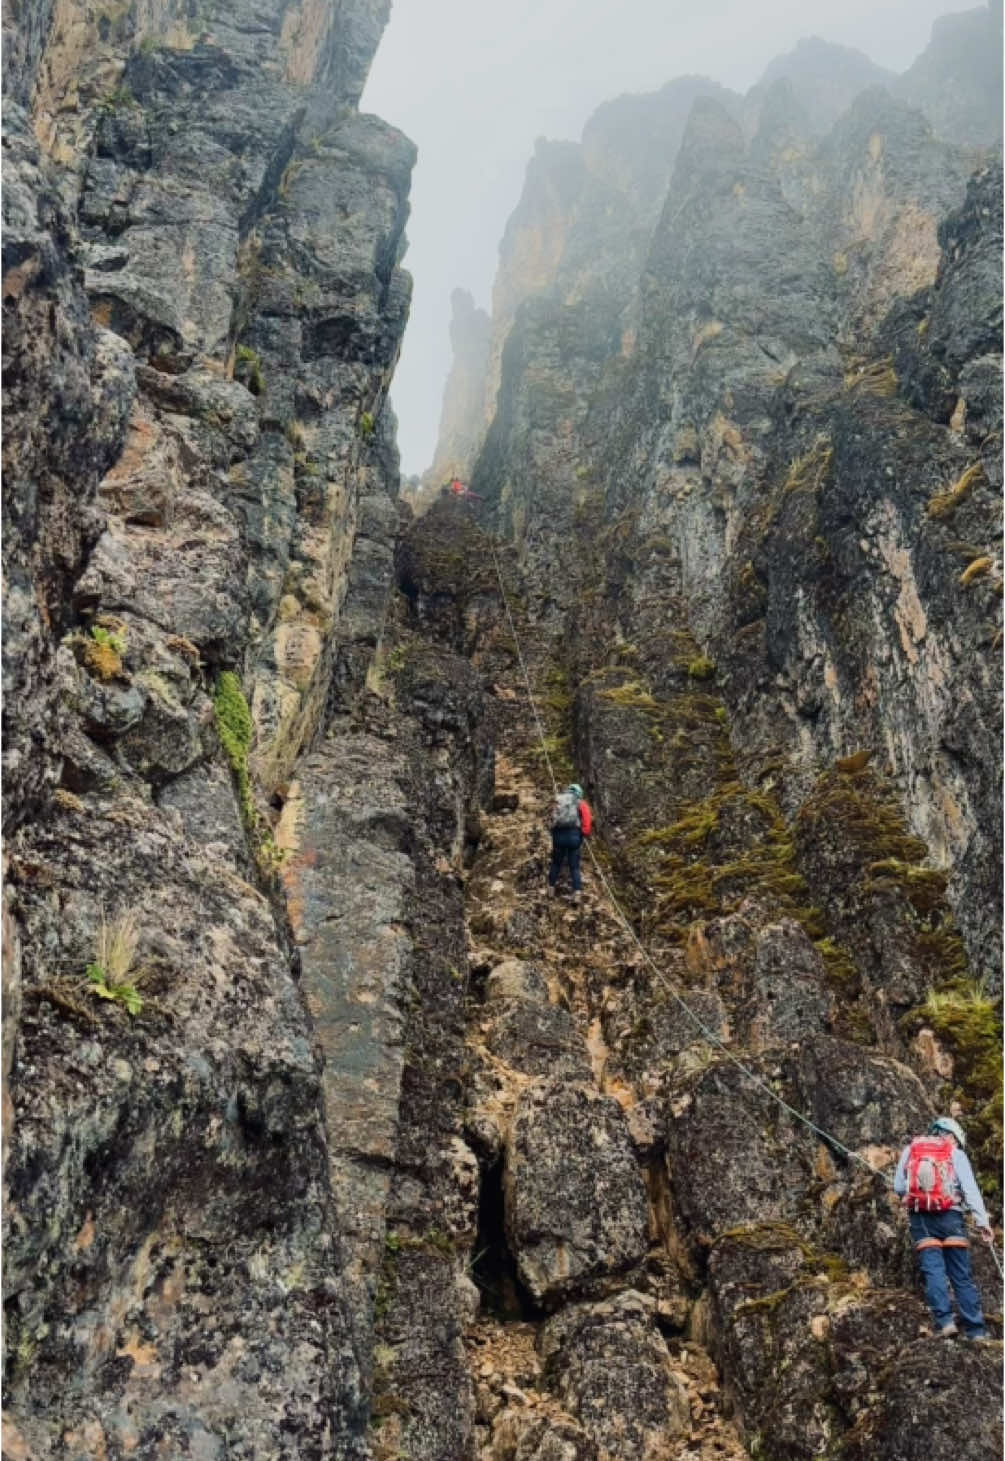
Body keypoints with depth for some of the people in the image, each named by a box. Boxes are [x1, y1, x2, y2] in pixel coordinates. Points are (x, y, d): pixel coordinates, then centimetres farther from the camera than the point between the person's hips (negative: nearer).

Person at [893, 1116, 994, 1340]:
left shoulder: (909, 1150, 13)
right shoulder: (955, 1154, 7)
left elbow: (898, 1187, 9)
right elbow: (971, 1189, -5)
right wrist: (983, 1221, -9)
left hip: (919, 1217, 1)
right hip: (949, 1217, -1)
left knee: (932, 1270, -2)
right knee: (961, 1275, 4)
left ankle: (944, 1321, -17)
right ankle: (975, 1330, 2)